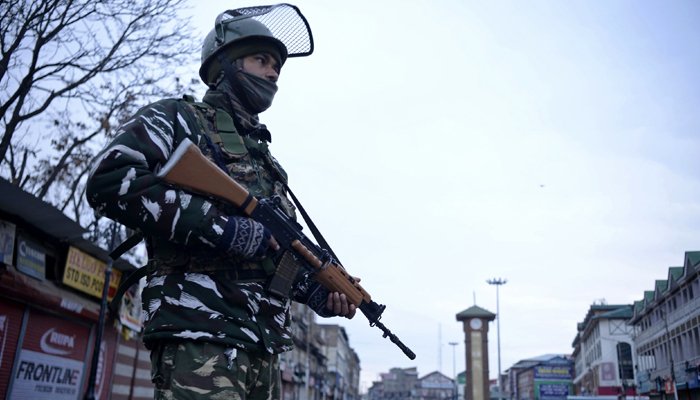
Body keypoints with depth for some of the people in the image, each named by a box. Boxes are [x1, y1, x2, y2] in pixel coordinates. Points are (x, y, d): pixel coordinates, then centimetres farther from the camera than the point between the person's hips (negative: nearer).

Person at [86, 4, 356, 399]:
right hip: (200, 334, -7)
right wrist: (224, 228, -17)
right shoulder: (179, 118, 5)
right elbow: (108, 180, -14)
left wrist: (315, 290, 6)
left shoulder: (266, 158, 25)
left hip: (263, 344, 8)